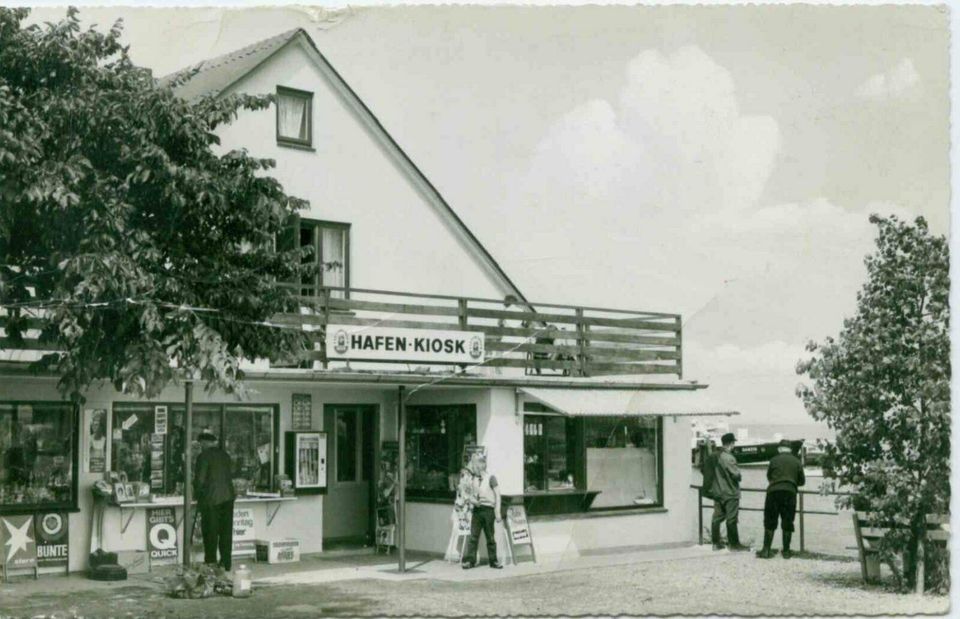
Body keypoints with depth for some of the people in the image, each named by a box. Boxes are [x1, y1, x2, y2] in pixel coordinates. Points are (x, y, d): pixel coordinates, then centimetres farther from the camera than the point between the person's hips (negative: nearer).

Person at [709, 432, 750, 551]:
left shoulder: (715, 456, 6)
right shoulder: (728, 458, -18)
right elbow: (736, 474, -17)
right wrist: (739, 474, 4)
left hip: (717, 492, 8)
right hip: (730, 493, -8)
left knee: (717, 518, 9)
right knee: (731, 519, -1)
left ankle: (716, 543, 14)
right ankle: (734, 544, 4)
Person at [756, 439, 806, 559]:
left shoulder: (774, 460, 6)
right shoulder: (796, 462, 9)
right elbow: (802, 481, 12)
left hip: (774, 491, -1)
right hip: (790, 492, 1)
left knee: (770, 522, 4)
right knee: (787, 523, 8)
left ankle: (766, 550, 0)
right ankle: (786, 551, 9)